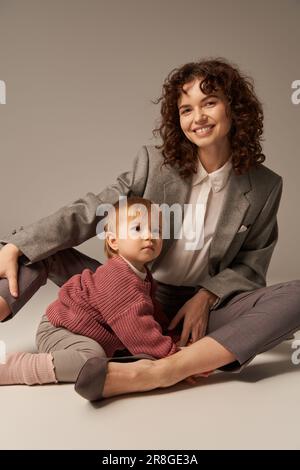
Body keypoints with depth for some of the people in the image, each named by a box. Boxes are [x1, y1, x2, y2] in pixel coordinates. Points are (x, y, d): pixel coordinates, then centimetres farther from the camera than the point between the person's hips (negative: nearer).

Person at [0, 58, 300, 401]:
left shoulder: (266, 186, -3)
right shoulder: (155, 163, -5)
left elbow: (250, 266, 4)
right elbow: (90, 211, -9)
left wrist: (208, 296, -15)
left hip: (205, 308, 0)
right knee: (43, 250, -10)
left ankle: (160, 372, -42)